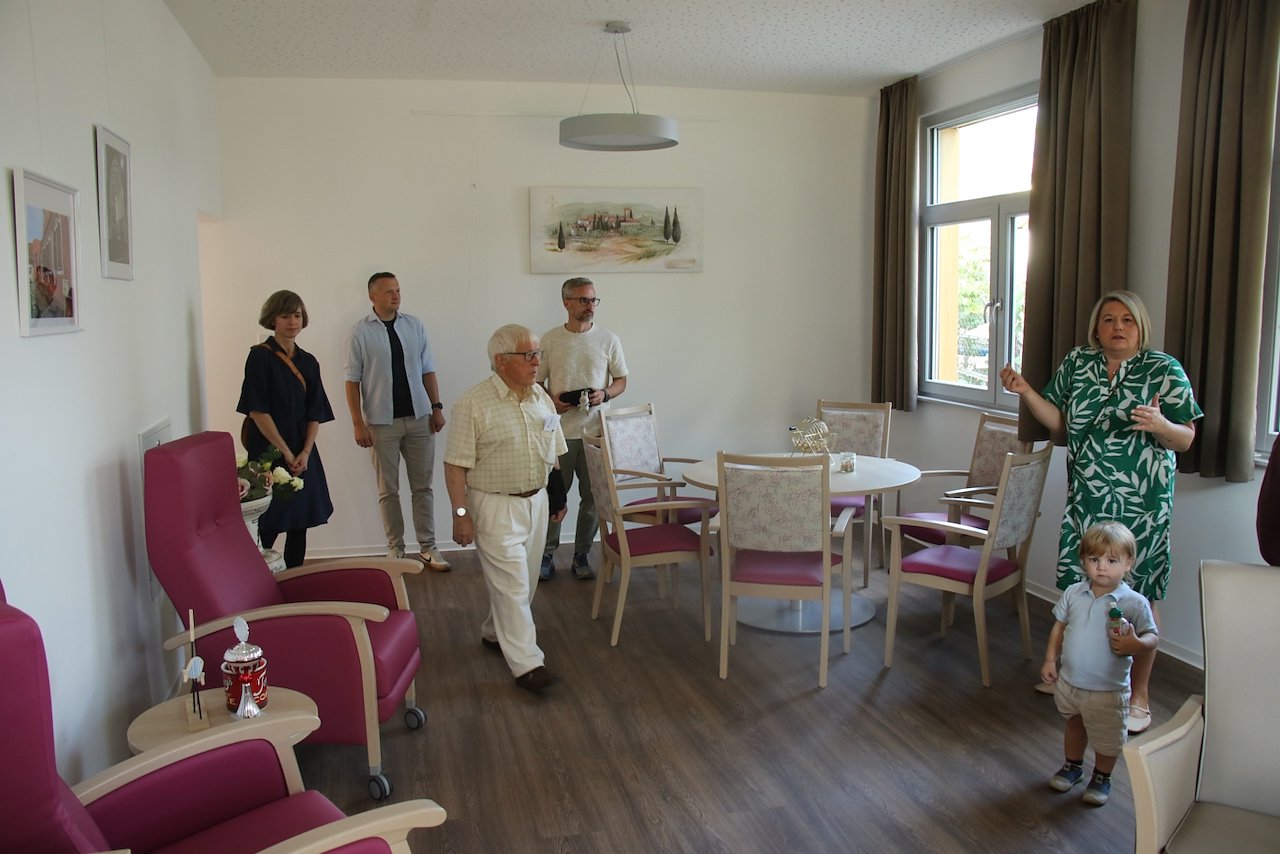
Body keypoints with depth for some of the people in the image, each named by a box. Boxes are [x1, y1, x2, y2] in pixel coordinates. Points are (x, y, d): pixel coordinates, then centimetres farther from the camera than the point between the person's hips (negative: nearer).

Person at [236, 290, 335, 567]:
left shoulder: (308, 362, 10)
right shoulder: (260, 356, -5)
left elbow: (315, 414, 7)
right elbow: (257, 410, -11)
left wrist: (305, 453, -7)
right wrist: (285, 451, -13)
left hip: (302, 454, 5)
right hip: (268, 451, -5)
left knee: (299, 524, 8)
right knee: (268, 528, -4)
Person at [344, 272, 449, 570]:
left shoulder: (415, 326, 4)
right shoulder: (360, 333, -4)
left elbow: (428, 371, 7)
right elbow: (353, 381, -4)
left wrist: (436, 407, 0)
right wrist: (358, 423, -8)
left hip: (419, 419, 3)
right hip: (382, 423, -2)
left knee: (422, 487, 8)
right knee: (388, 491, 7)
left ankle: (428, 548, 17)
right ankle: (395, 550, 20)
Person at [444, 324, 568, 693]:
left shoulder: (541, 398, 5)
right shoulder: (474, 404, -15)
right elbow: (456, 465, -14)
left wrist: (557, 496, 15)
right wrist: (460, 513, -17)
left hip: (536, 501, 7)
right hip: (495, 506, -7)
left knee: (522, 580, 16)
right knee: (511, 583, -6)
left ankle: (494, 633, 37)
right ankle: (526, 663, 0)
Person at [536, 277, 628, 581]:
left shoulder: (608, 339, 2)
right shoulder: (550, 340, 0)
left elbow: (622, 380, 8)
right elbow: (536, 381, 6)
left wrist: (605, 394, -12)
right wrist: (550, 401, -13)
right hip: (559, 431, -1)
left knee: (592, 497, 7)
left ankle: (581, 556, 22)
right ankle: (547, 555, 20)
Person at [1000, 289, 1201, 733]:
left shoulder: (1165, 370, -5)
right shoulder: (1077, 363, 6)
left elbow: (1186, 438, -4)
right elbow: (1059, 421, 10)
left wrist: (1159, 425, -25)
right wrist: (1025, 391, -3)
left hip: (1141, 505, -4)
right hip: (1085, 499, 4)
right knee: (1079, 589, 12)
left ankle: (1139, 694, 17)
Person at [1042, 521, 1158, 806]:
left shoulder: (1134, 603, -17)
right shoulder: (1073, 593, -5)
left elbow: (1152, 637, -13)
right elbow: (1059, 626, 5)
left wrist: (1135, 644, -34)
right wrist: (1050, 660, 3)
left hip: (1107, 690, -4)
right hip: (1069, 682, 4)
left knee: (1107, 739, 15)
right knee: (1074, 725, 26)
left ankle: (1101, 778, 41)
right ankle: (1073, 766, 49)